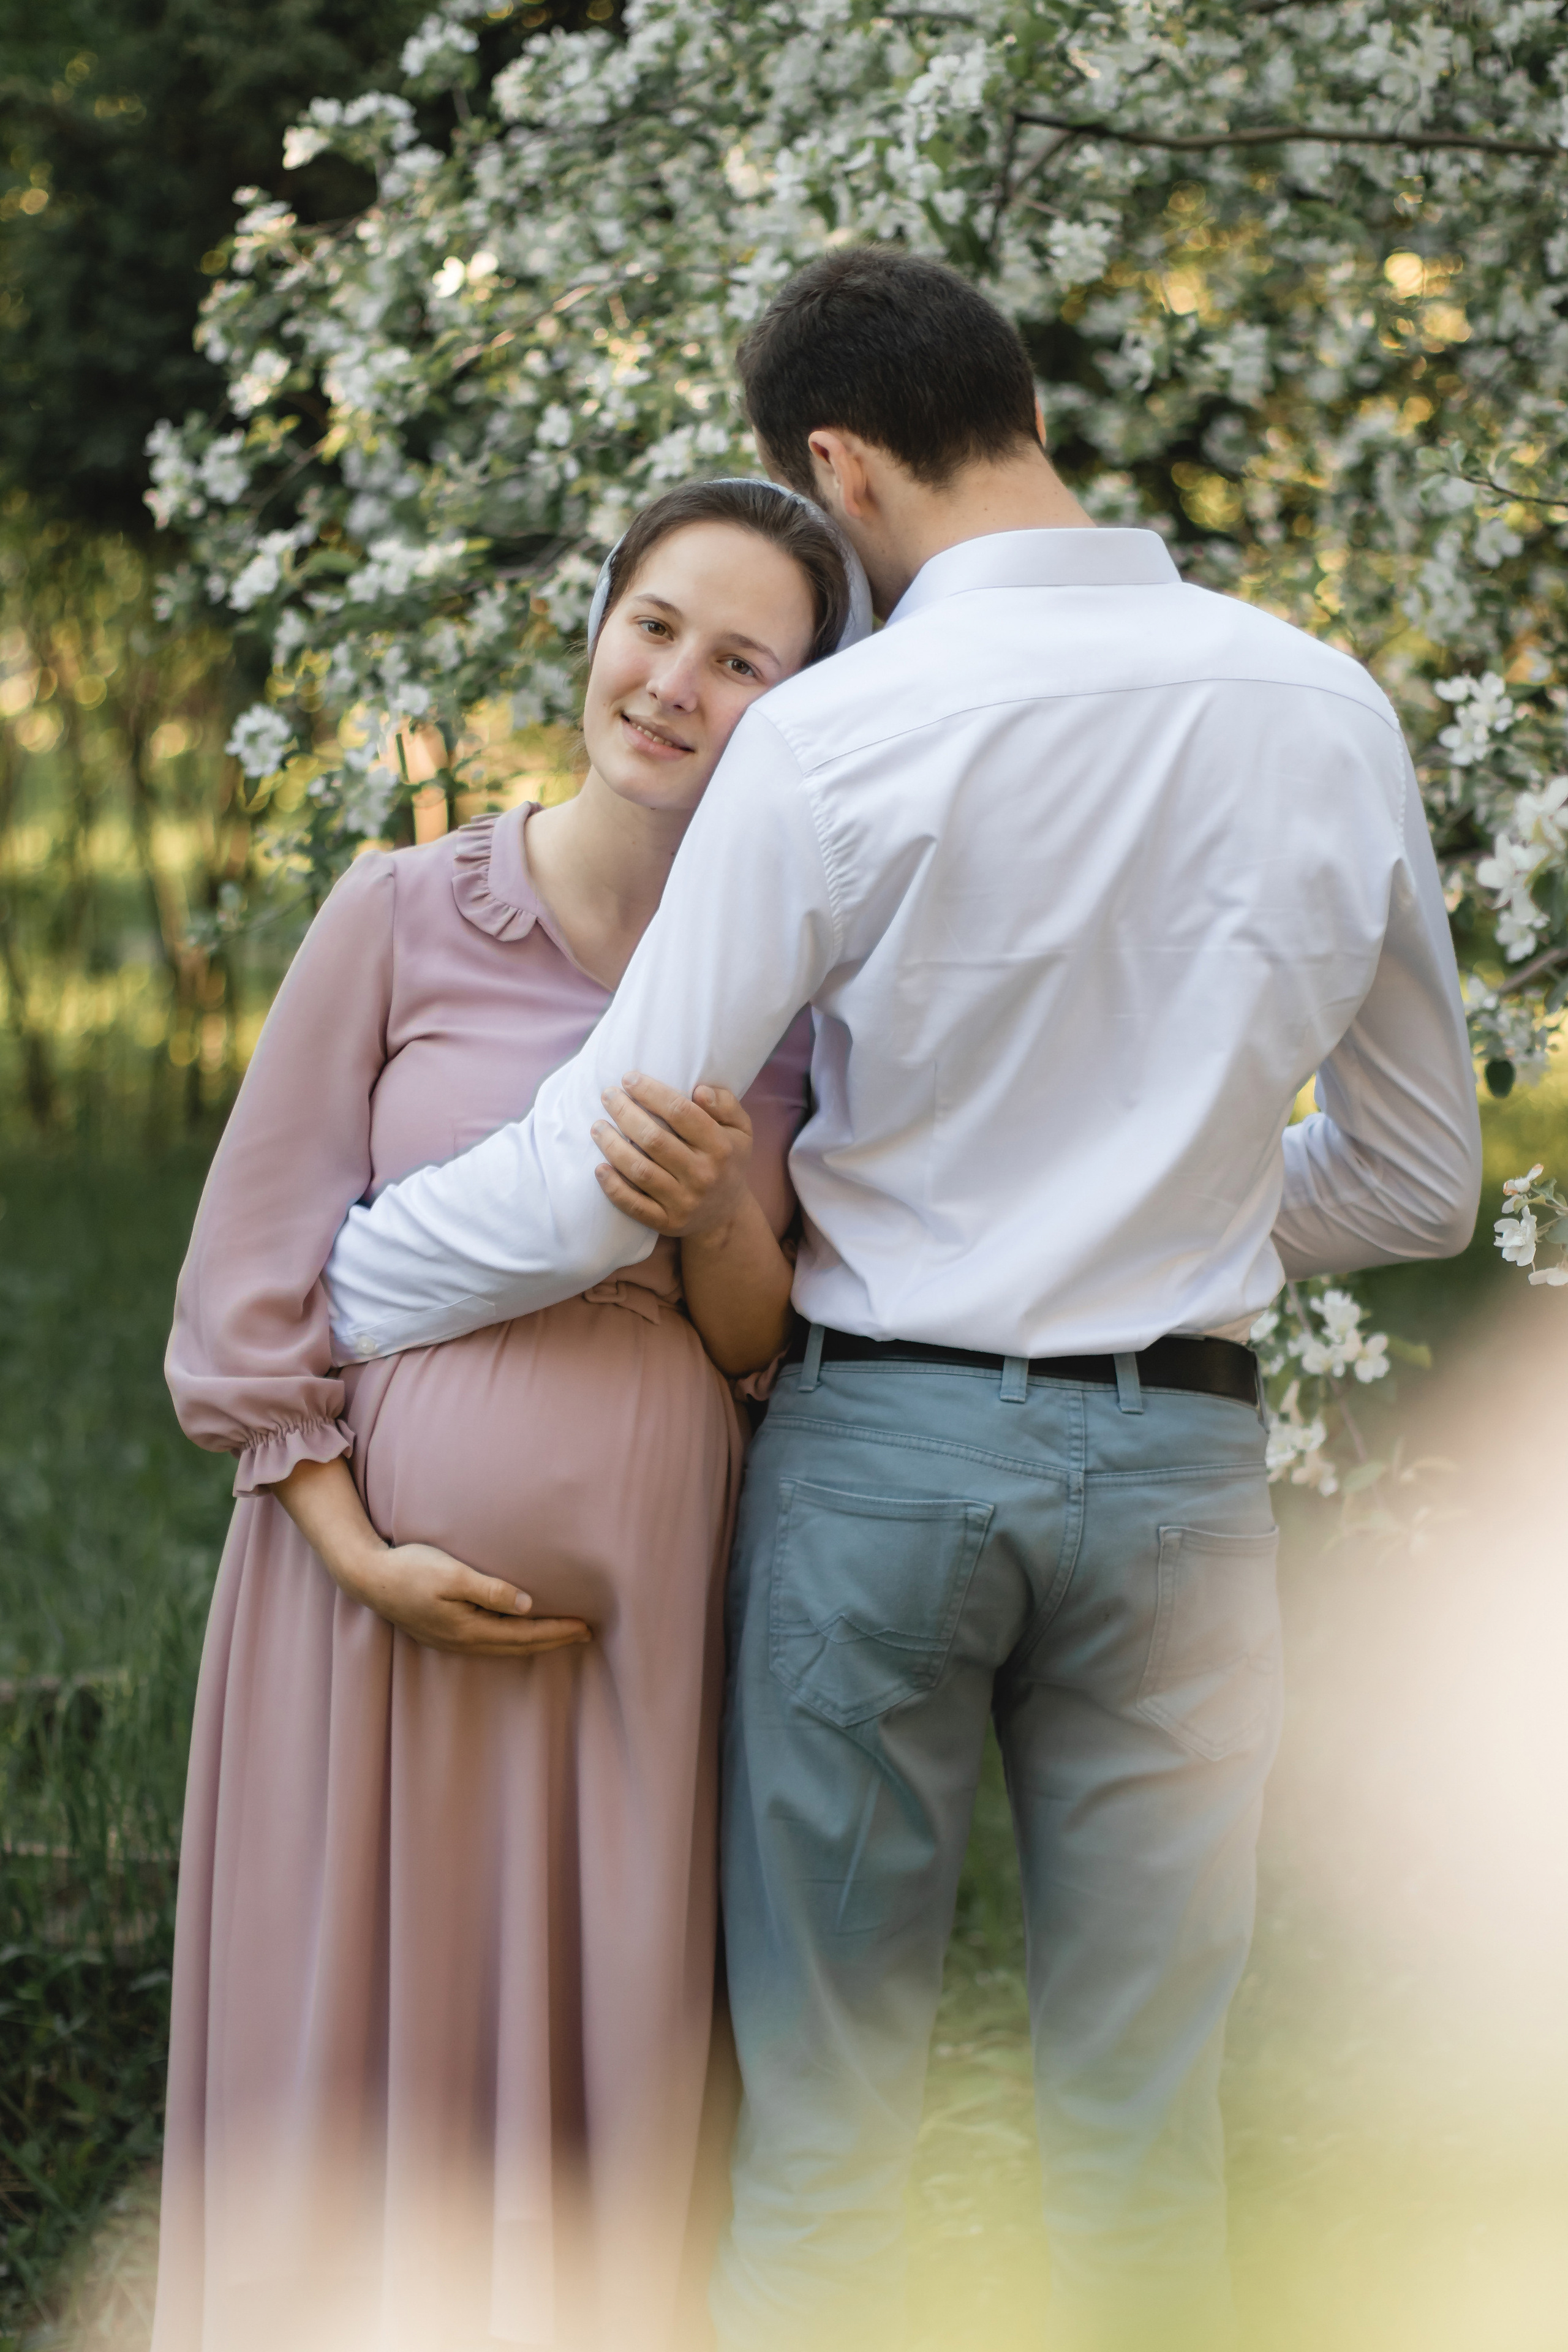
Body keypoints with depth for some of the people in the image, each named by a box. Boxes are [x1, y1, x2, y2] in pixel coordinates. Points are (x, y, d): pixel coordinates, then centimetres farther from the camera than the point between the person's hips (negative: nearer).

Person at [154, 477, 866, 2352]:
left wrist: (722, 1217, -15)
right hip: (384, 1568, -1)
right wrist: (359, 1550, -10)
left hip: (648, 1602, 2)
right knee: (360, 2064, 6)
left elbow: (764, 1347, 6)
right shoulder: (402, 914, -2)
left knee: (615, 2073, 8)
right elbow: (249, 1280, -1)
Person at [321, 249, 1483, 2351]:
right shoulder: (1330, 717, 2)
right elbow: (1420, 1183, 11)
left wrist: (305, 1292, 5)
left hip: (886, 1437, -3)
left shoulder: (832, 739, -11)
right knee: (1141, 2129, 10)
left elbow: (597, 1193, -11)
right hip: (1177, 1454, 3)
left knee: (825, 2115, 7)